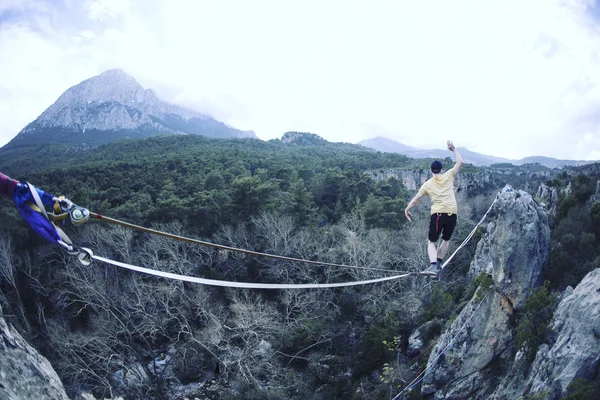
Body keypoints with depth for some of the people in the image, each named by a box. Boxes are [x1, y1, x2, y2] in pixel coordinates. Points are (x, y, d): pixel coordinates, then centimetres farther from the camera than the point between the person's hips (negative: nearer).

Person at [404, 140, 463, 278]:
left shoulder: (428, 184, 8)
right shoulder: (448, 176, 9)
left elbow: (415, 199, 7)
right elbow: (460, 162, 18)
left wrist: (407, 210, 20)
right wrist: (453, 149, 29)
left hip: (437, 214, -1)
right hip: (452, 213, 1)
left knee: (432, 242, 7)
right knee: (446, 240, 22)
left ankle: (433, 266, -17)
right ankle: (437, 265, 15)